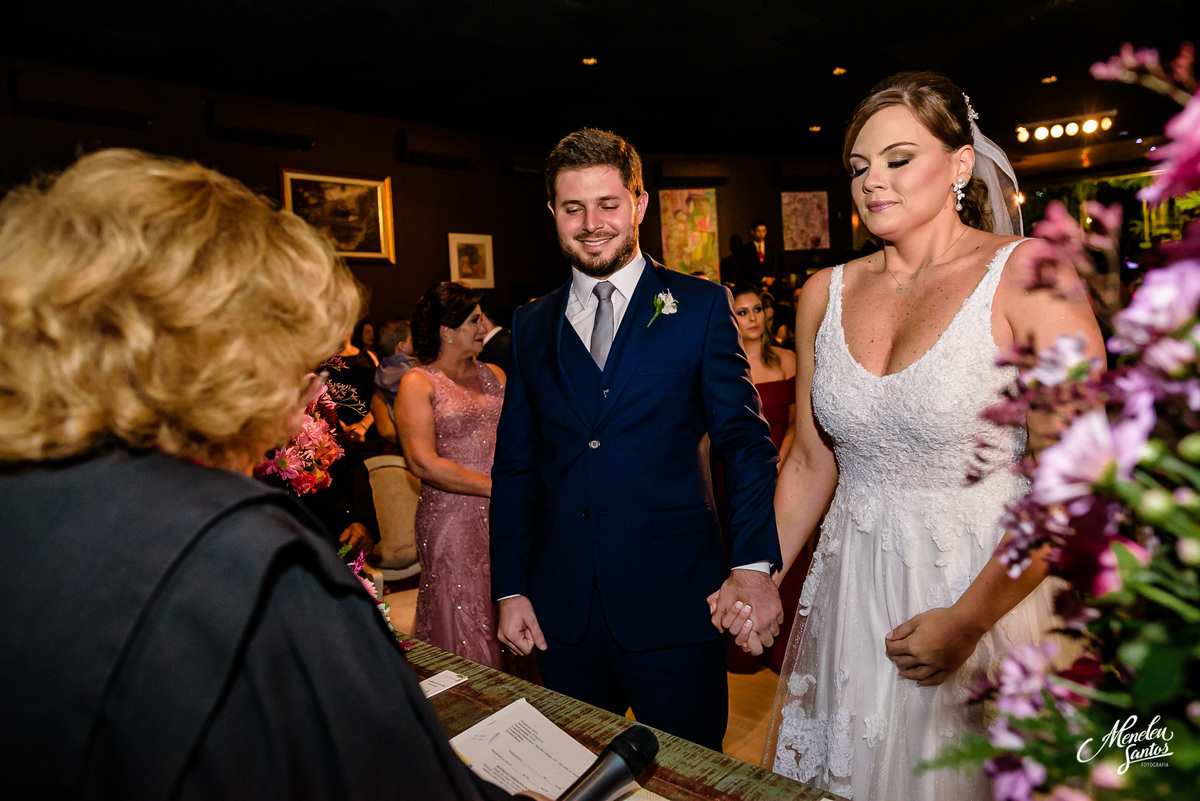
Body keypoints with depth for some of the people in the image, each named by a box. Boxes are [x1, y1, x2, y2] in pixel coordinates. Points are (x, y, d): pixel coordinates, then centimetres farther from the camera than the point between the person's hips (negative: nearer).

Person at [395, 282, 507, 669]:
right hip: (452, 518, -5)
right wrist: (496, 487, -15)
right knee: (466, 625, 4)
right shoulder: (417, 383, -4)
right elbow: (424, 463, -13)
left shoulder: (494, 374, 14)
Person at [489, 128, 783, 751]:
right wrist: (509, 589, 4)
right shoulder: (531, 325, 7)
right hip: (561, 608, 3)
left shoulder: (700, 307, -1)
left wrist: (754, 564, -18)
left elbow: (744, 439, -5)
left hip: (673, 603, -2)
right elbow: (515, 465, 8)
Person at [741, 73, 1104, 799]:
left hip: (988, 589, -4)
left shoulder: (1029, 275, -11)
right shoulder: (826, 295, 3)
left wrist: (967, 619, -17)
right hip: (850, 594, 4)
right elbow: (810, 464, 8)